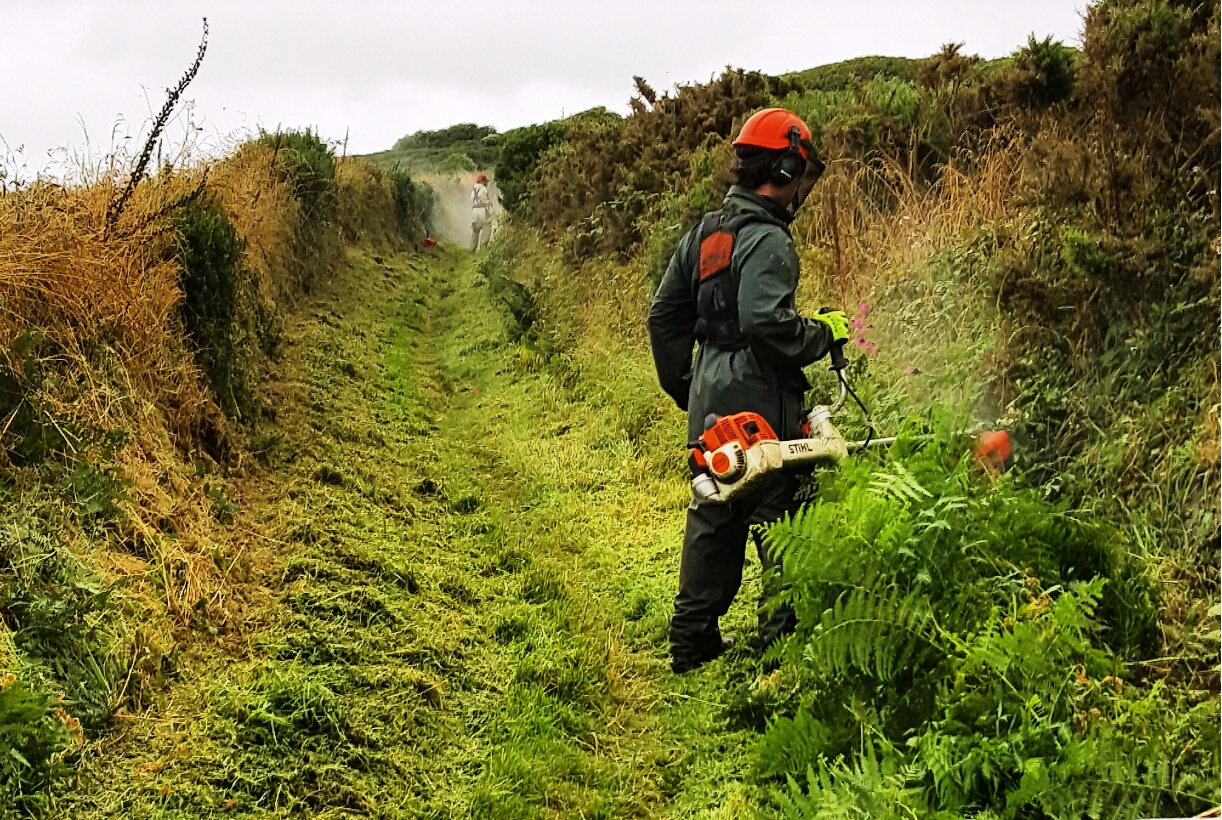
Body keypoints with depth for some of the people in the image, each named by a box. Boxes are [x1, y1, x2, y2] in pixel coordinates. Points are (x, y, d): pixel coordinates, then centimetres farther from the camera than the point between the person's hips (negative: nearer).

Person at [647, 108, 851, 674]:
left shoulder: (704, 232, 13)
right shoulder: (767, 240, -14)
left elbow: (664, 316, 16)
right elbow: (767, 323, -28)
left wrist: (682, 388, 22)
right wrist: (826, 332, -11)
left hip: (709, 404, 9)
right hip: (759, 404, -9)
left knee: (713, 517, 15)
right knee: (781, 520, 2)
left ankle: (692, 642, 21)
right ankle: (785, 636, 7)